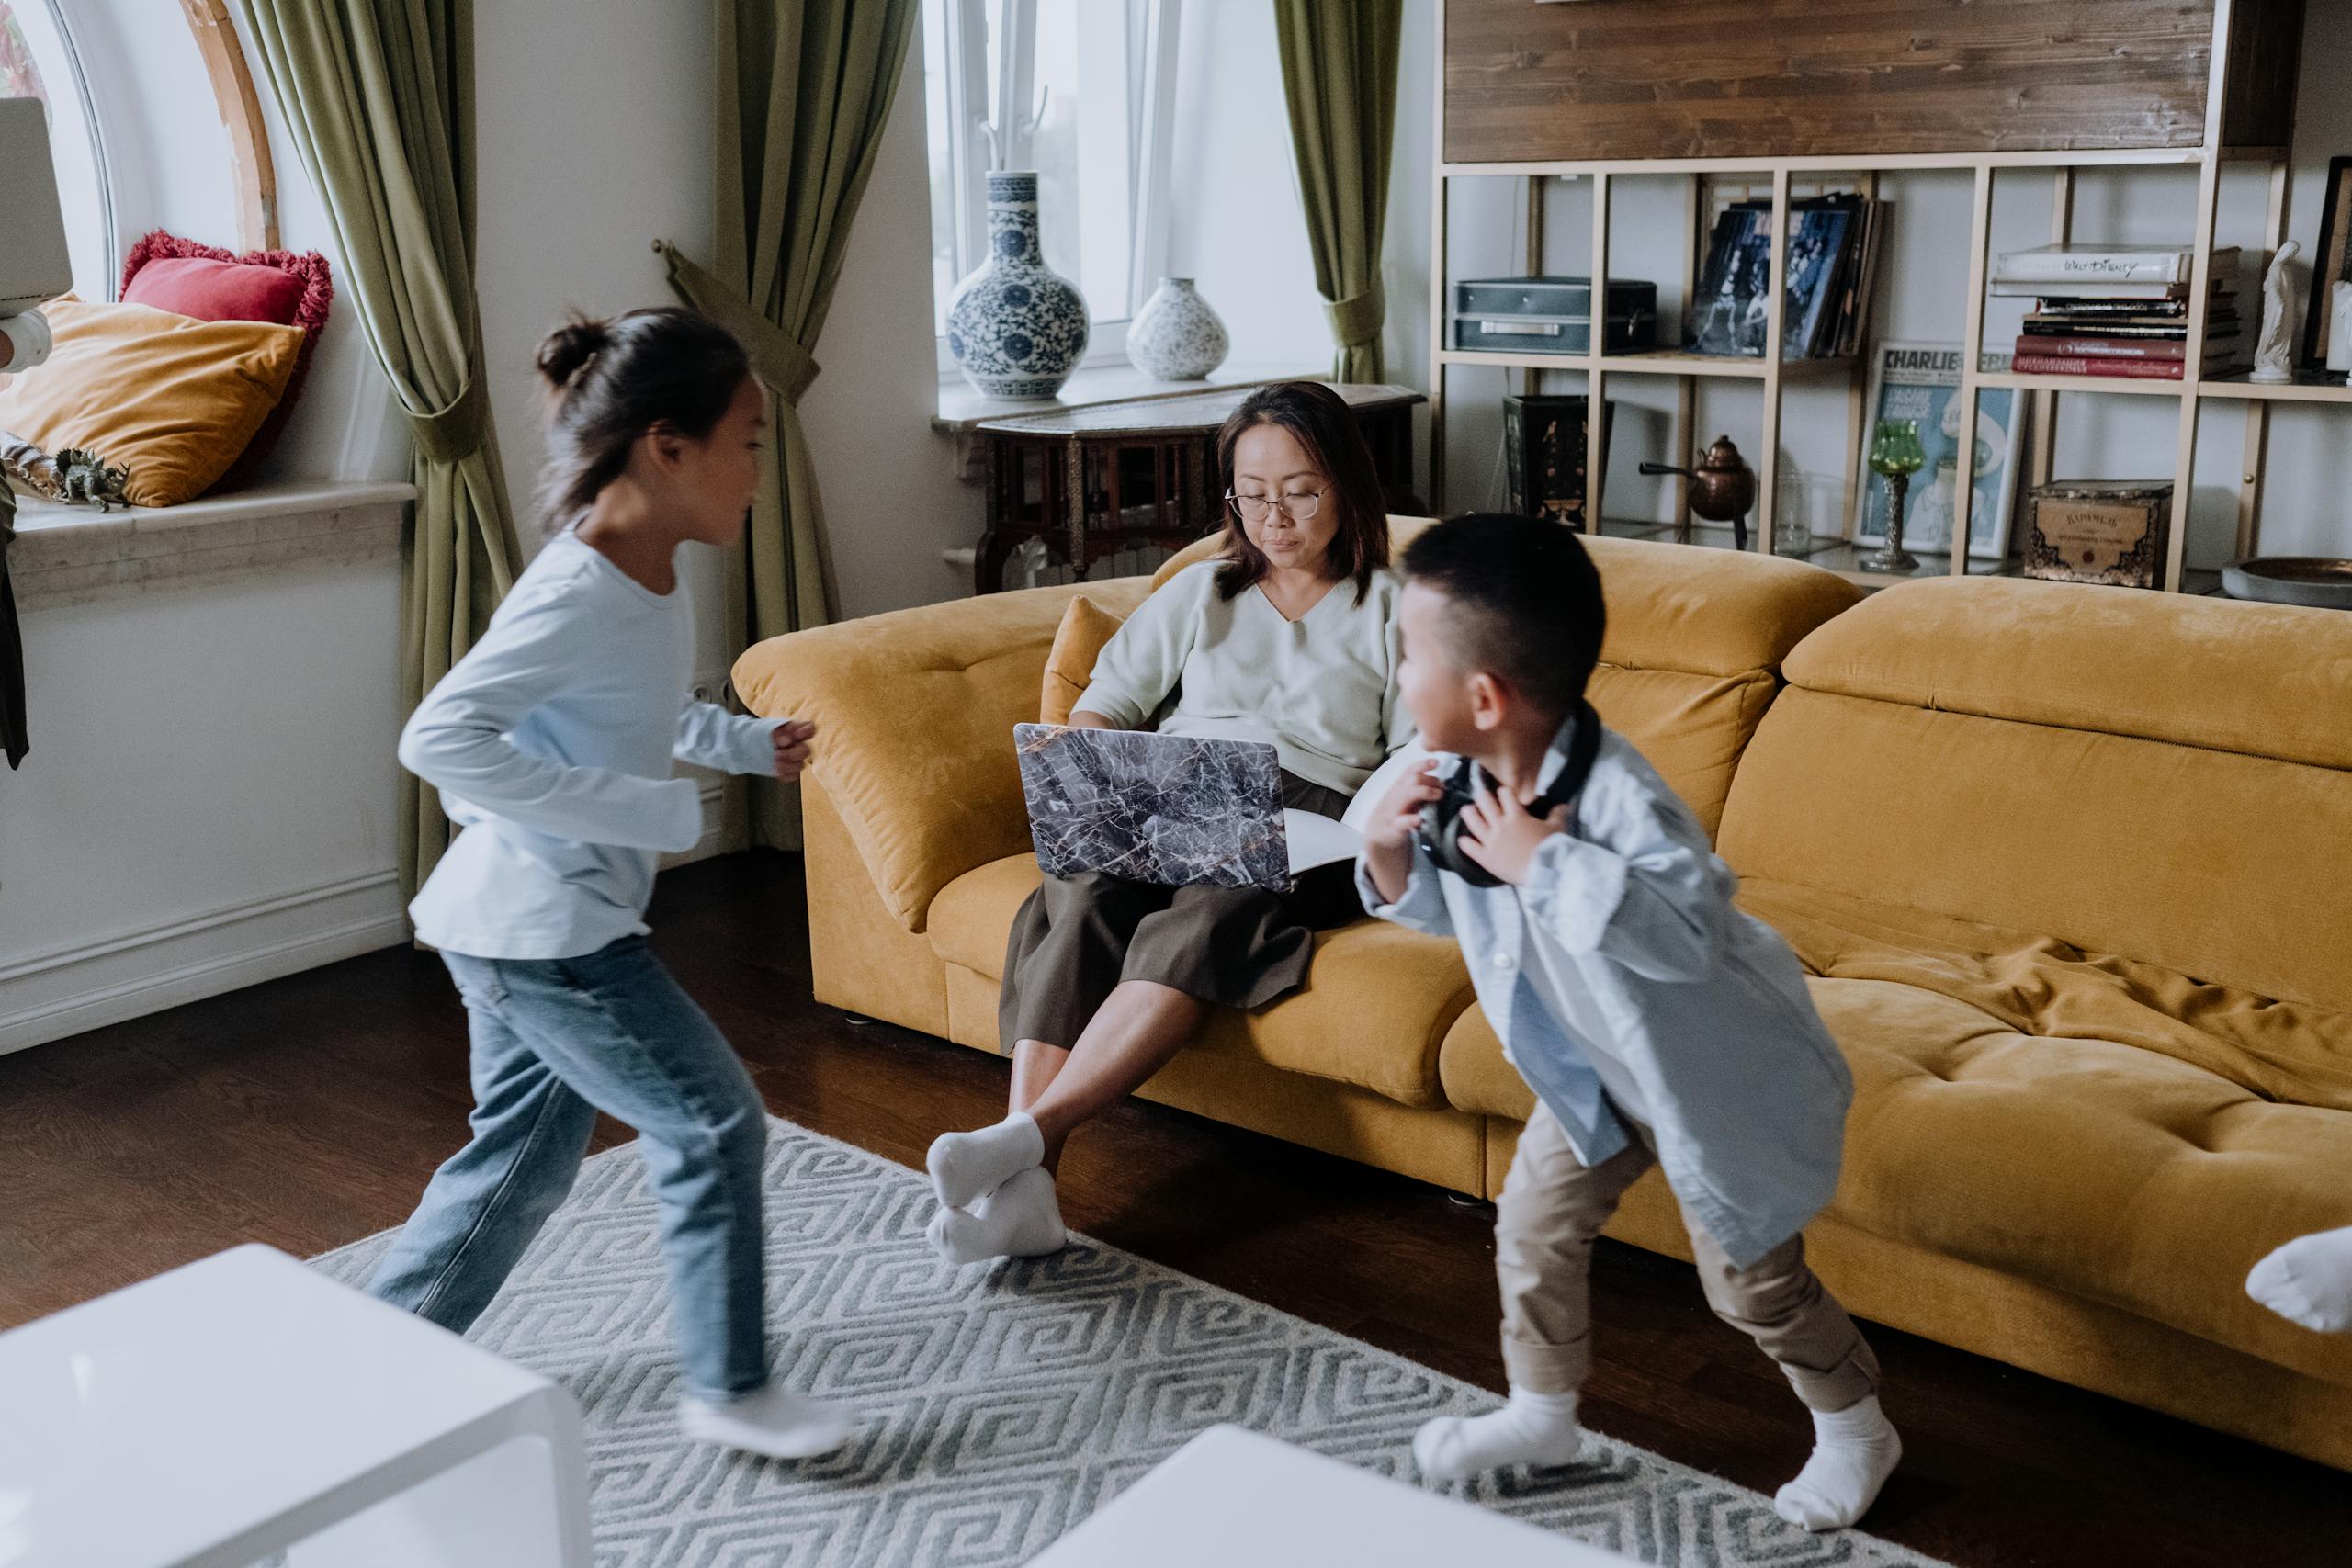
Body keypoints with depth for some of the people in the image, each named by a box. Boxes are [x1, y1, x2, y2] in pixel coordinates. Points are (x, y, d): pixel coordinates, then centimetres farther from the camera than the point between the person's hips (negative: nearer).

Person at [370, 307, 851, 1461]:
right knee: (714, 1125, -1)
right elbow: (440, 738, -32)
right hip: (541, 930, -10)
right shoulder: (578, 596, -24)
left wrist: (741, 742, 9)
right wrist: (650, 813, -31)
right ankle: (729, 1388, 14)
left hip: (541, 924, 10)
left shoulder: (651, 575, 5)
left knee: (528, 1152, 21)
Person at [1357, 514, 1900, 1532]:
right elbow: (1444, 906, 5)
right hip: (1590, 1066, 7)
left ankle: (1855, 1430, 35)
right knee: (1534, 1227, 14)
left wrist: (1544, 863, -45)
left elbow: (1686, 932, -49)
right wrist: (1389, 855, -15)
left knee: (1751, 1279, 8)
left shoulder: (1614, 796, -36)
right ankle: (1541, 1415, 38)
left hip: (1711, 1071, -7)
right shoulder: (1458, 783, -12)